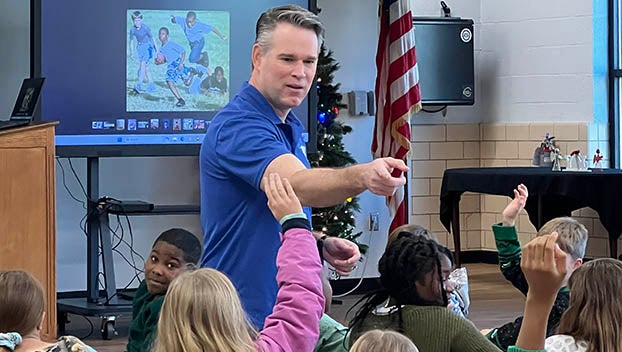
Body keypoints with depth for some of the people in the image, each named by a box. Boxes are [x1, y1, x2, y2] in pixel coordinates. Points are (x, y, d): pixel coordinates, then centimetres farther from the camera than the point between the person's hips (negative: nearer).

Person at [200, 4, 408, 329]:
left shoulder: (289, 128, 13)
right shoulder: (239, 126, -19)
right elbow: (297, 185, -37)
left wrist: (322, 244, 3)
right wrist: (361, 176, -55)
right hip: (245, 320, -9)